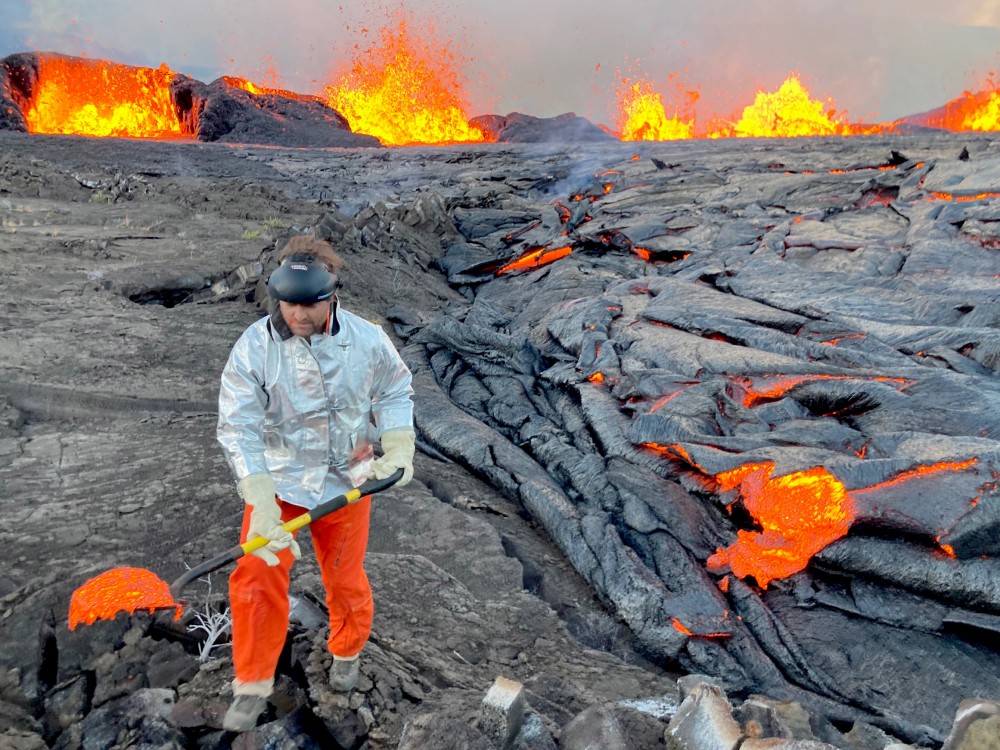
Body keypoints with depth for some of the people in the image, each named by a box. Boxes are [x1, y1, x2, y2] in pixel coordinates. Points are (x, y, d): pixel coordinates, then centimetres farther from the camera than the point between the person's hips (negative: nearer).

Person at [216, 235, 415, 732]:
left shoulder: (367, 340, -15)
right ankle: (253, 686, 19)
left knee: (345, 580, 14)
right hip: (277, 481, 0)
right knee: (257, 578, -5)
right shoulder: (254, 347, -19)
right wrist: (260, 501, -32)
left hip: (345, 482, 1)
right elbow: (238, 426, -22)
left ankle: (347, 653, 46)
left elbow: (395, 392, 2)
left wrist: (399, 448, -14)